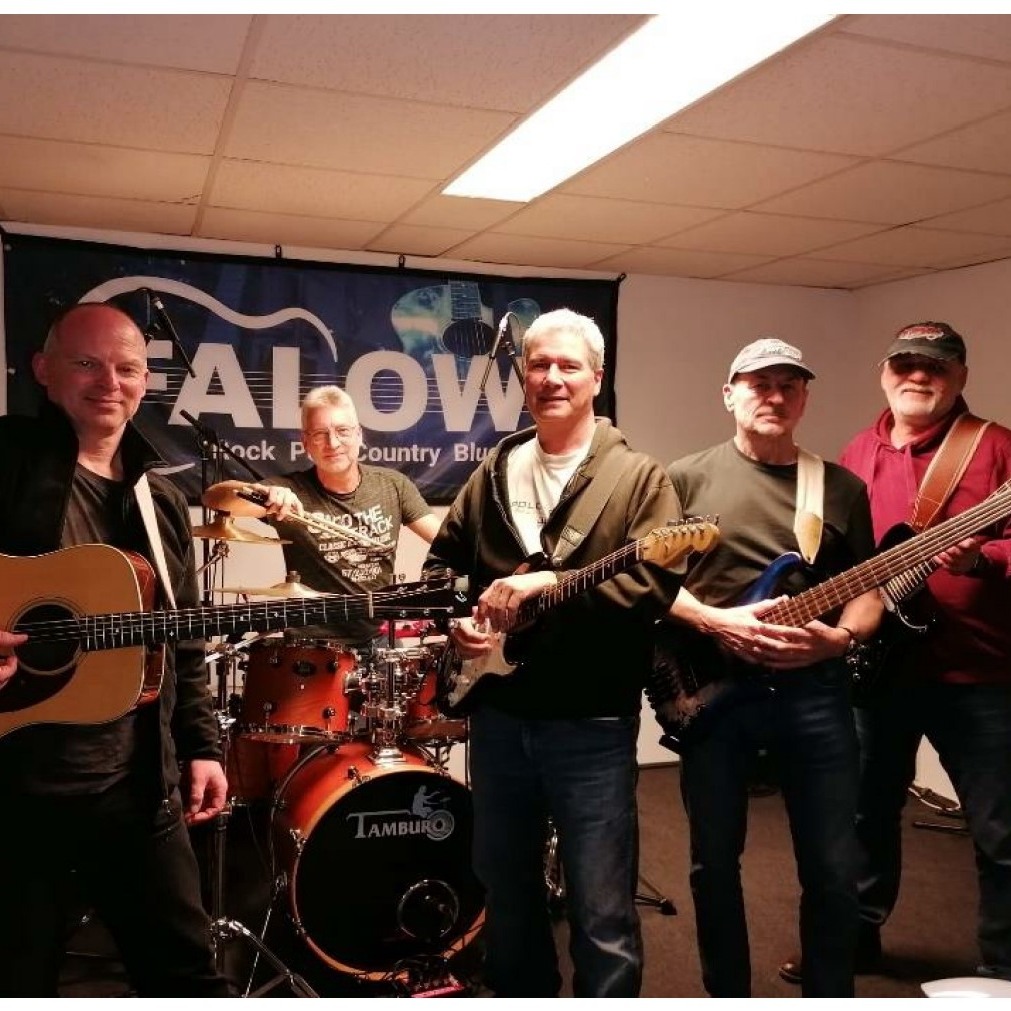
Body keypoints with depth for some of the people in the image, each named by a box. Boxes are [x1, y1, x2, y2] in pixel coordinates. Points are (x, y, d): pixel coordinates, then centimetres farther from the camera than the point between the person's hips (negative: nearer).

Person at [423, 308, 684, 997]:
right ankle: (521, 997, 41)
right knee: (506, 893, 20)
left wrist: (550, 584, -24)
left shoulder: (639, 477, -4)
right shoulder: (493, 473, 10)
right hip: (497, 713, 5)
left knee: (603, 917, 3)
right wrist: (453, 617, -3)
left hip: (591, 723, -5)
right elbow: (443, 560, 17)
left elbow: (657, 582, -17)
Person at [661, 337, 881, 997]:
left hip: (815, 691, 2)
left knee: (834, 870, 7)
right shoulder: (687, 479, 1)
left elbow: (869, 588, 9)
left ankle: (831, 997, 29)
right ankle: (728, 996, 31)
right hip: (712, 690, -1)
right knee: (714, 864, 11)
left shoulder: (844, 488, 8)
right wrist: (714, 623, -14)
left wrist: (841, 636, -11)